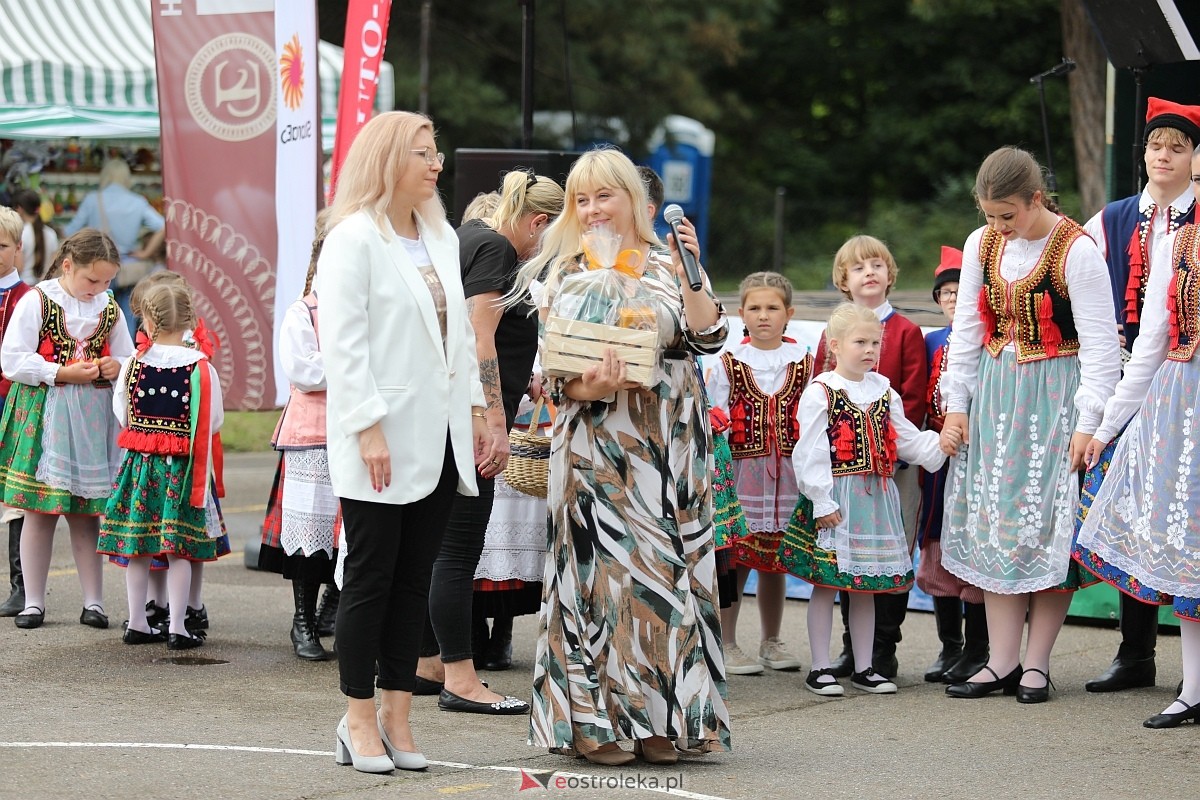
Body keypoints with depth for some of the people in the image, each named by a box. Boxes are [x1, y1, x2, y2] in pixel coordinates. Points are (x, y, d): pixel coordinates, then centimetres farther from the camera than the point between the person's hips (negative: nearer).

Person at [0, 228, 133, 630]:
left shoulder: (109, 309, 9)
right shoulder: (36, 301, -5)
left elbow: (128, 362, 19)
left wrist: (116, 367, -5)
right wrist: (63, 373, -16)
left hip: (93, 420, 3)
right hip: (43, 415, -3)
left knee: (86, 513, 5)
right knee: (40, 510, 0)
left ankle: (93, 602, 9)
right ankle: (33, 602, 8)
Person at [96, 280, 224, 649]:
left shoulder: (133, 363, -4)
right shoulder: (201, 367, -10)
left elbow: (121, 412, 6)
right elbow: (214, 421, -5)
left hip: (139, 463, 2)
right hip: (183, 467, -2)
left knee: (137, 547, 10)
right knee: (179, 549, 1)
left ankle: (137, 623, 16)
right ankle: (177, 628, 1)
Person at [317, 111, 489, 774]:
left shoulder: (441, 238, 15)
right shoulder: (353, 238, -9)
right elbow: (343, 343, -14)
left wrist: (475, 409, 12)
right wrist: (368, 428, -20)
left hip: (437, 438, 7)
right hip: (381, 443, -7)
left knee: (414, 581, 8)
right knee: (371, 579, -1)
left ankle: (396, 712, 13)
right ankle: (360, 720, 6)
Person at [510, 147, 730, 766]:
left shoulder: (669, 266, 8)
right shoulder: (565, 273, 5)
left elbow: (708, 337, -5)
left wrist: (687, 273, -15)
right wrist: (584, 388, -20)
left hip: (671, 445, 2)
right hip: (597, 442, -2)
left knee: (669, 570, 1)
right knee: (601, 567, -7)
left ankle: (657, 721, 7)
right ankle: (591, 721, -1)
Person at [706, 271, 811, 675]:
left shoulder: (803, 362, 6)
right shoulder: (729, 362, 3)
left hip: (787, 474, 2)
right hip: (740, 470, -2)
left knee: (775, 560, 11)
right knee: (736, 558, -3)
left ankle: (771, 642, 23)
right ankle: (726, 644, 5)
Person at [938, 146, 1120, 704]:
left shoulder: (1076, 250, -12)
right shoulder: (982, 245, 5)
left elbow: (1100, 343, -12)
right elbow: (966, 329, 12)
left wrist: (1088, 422, -15)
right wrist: (956, 405, 8)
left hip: (1054, 397, -5)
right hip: (995, 397, 5)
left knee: (1048, 527, -5)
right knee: (993, 526, 3)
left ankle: (1036, 664, 2)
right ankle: (1002, 662, 7)